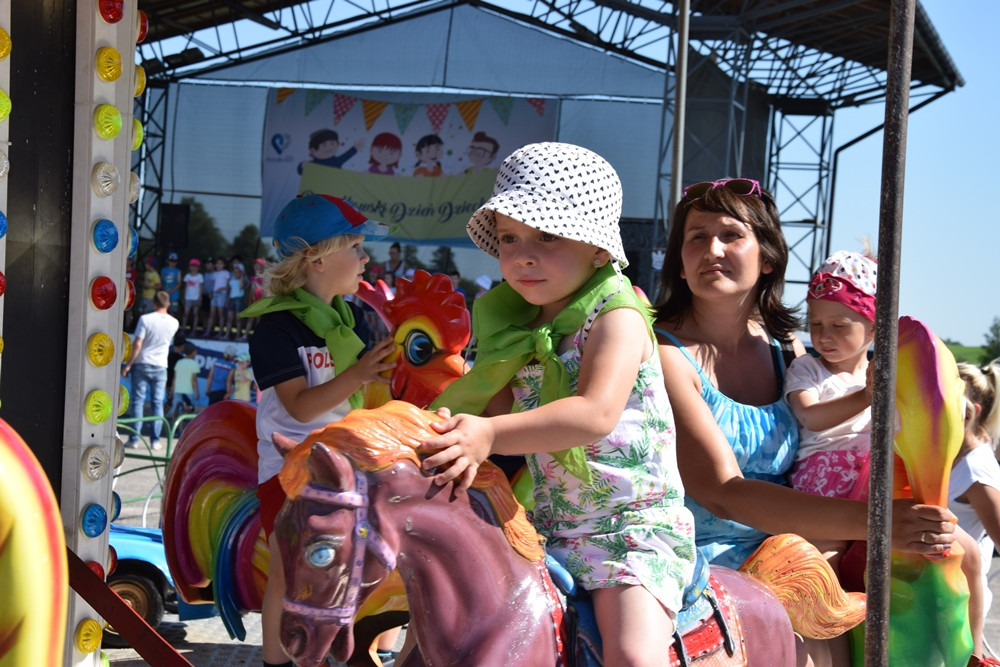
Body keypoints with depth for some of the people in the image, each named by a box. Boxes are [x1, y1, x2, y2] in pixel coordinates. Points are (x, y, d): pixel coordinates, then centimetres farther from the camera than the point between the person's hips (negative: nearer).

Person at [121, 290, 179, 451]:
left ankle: (134, 439, 0)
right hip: (160, 366, 2)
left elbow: (137, 344, -13)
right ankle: (155, 440, 4)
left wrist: (128, 365, -6)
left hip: (142, 364, -2)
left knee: (138, 400, 2)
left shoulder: (145, 319, -10)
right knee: (157, 403, 6)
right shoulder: (173, 323, 0)